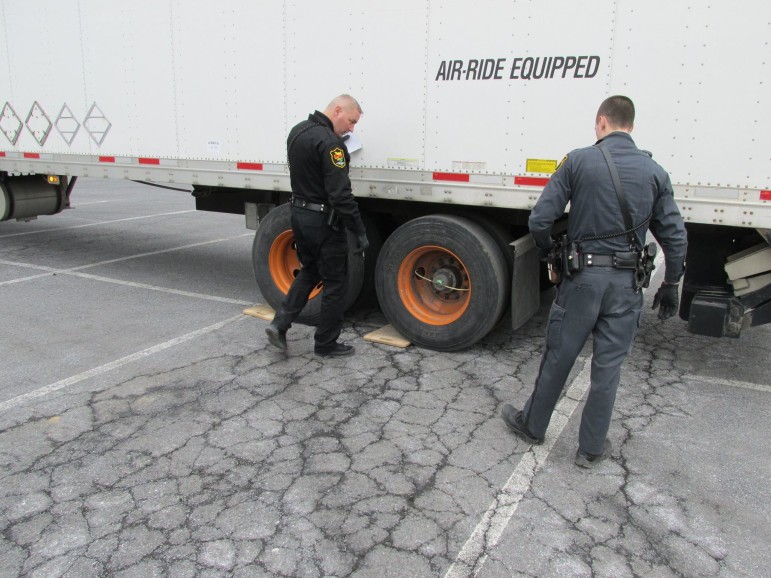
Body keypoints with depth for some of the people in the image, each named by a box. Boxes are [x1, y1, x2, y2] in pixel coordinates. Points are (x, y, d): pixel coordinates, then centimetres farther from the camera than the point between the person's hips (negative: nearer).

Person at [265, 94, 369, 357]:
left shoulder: (297, 131, 9)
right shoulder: (329, 142, -21)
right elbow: (341, 194, -25)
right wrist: (360, 231, -20)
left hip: (299, 214, 9)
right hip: (323, 221, -9)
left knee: (309, 272, 23)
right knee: (334, 282, 5)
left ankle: (280, 323, 12)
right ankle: (326, 343, 16)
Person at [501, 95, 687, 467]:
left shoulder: (579, 161, -6)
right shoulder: (654, 172, 3)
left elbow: (539, 220, -10)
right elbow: (675, 237, 2)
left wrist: (550, 252, 10)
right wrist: (670, 285, 13)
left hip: (582, 276, -2)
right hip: (626, 283, 2)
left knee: (557, 357, 12)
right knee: (608, 366, 10)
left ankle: (532, 425, 30)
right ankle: (591, 448, 23)